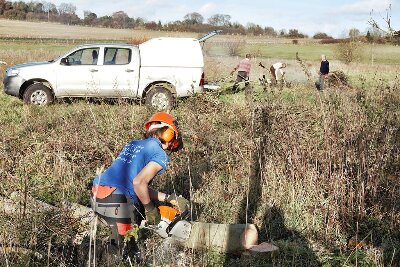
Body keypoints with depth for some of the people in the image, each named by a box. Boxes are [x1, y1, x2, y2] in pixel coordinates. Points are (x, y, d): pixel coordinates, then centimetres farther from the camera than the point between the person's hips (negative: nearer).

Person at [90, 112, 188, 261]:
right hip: (116, 201, -8)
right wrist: (150, 209, -1)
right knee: (128, 251, 3)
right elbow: (139, 183, -16)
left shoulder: (134, 144, 22)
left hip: (97, 193, 8)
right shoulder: (160, 156, -1)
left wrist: (169, 198, 21)